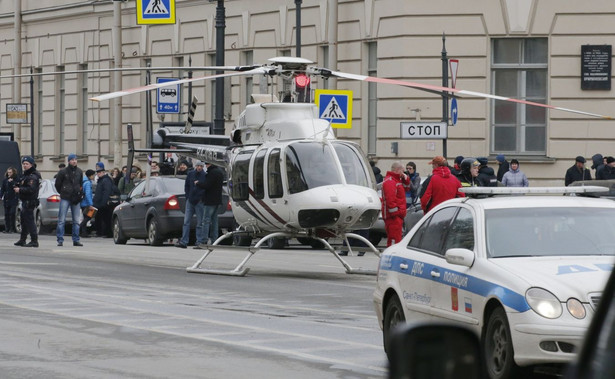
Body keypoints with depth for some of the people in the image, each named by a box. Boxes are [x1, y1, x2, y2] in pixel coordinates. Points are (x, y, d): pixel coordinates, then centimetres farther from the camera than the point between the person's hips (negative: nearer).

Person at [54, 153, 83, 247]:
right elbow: (57, 184, 6)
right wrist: (62, 193, 7)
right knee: (61, 220, -5)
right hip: (65, 199, -4)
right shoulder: (63, 172, -3)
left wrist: (80, 193, 9)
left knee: (76, 221, 6)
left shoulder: (79, 172, 9)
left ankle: (76, 240, 11)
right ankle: (60, 240, -2)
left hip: (76, 199, 4)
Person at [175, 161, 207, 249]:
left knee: (199, 223, 1)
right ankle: (183, 242, 4)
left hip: (199, 202, -4)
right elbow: (186, 186, 13)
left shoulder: (205, 176, -3)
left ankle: (199, 242, 5)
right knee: (186, 222, 2)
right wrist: (188, 196, 5)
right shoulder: (190, 174, 8)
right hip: (190, 201, 4)